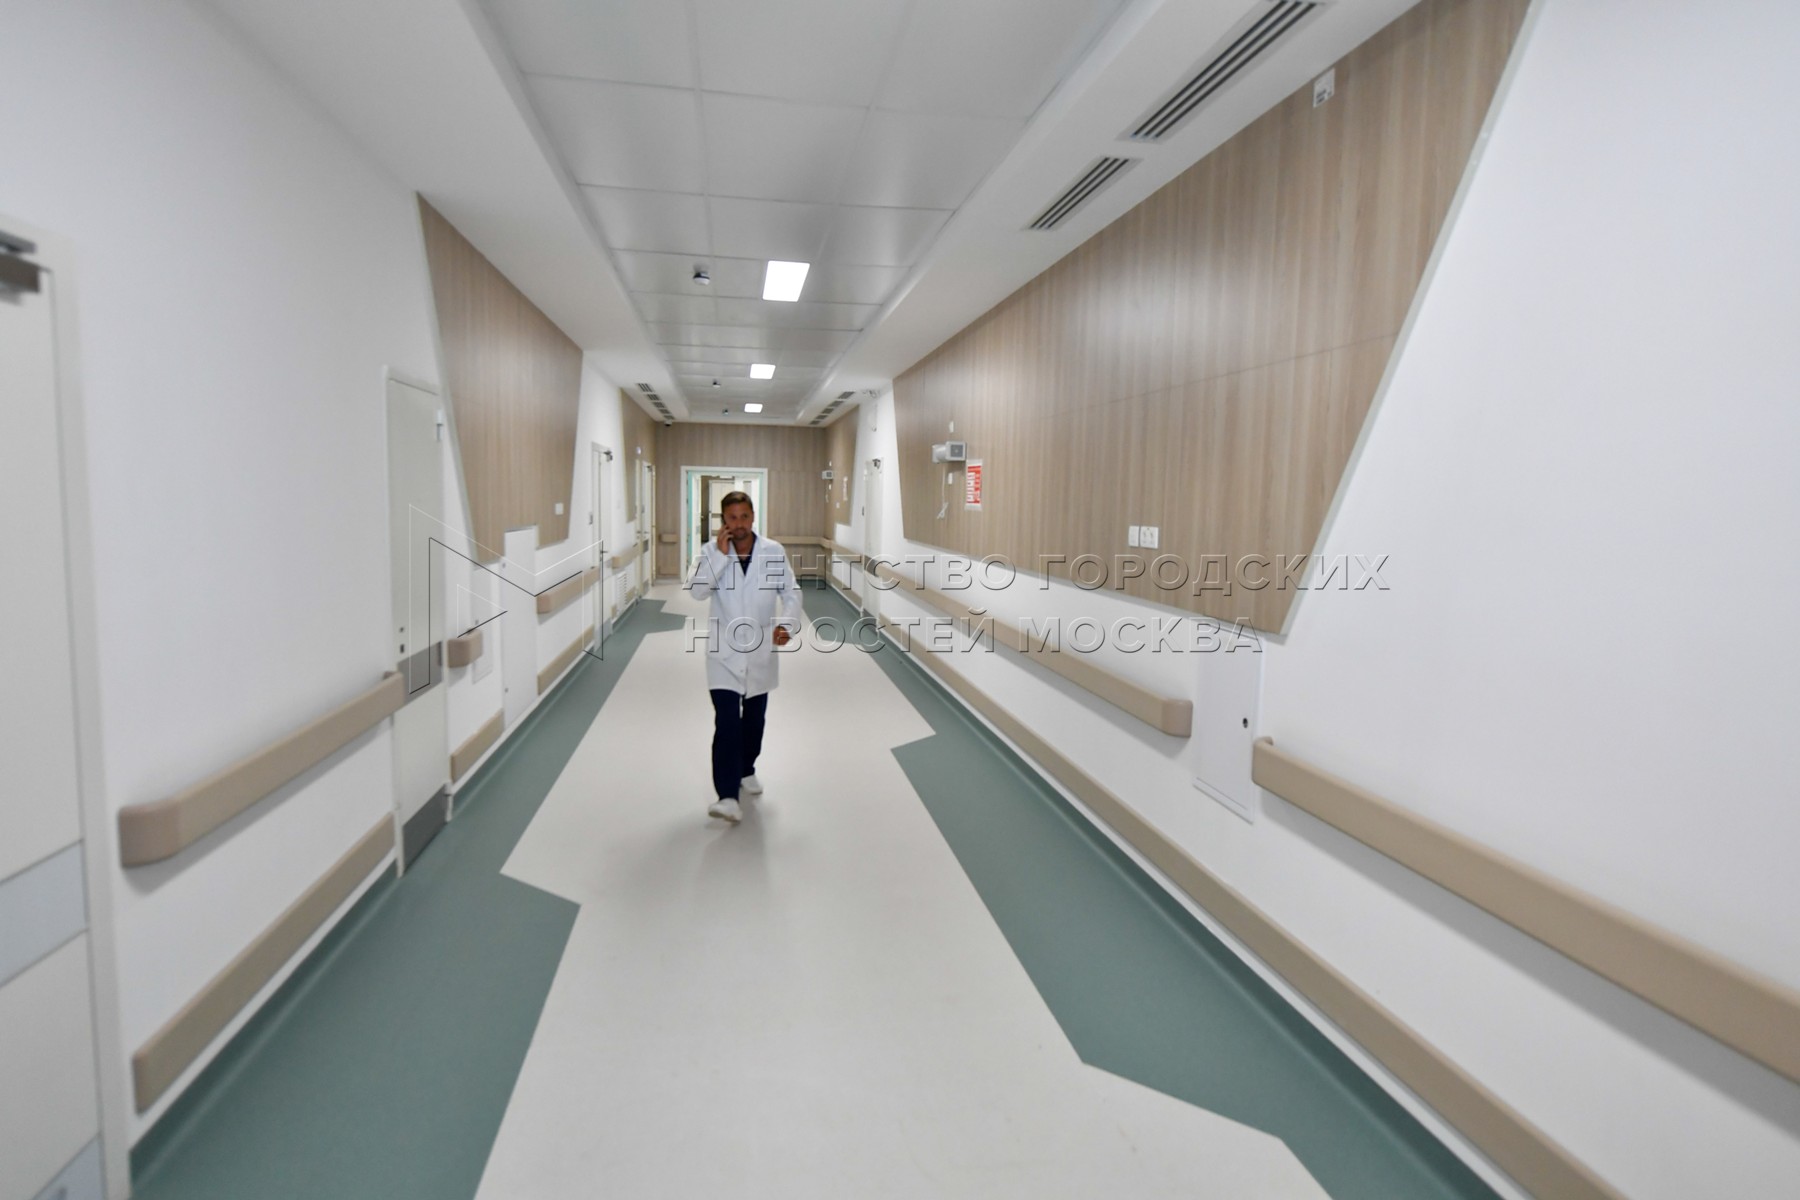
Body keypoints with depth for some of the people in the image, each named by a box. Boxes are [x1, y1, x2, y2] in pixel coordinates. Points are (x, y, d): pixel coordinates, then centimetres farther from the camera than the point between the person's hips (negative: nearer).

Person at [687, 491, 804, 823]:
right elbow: (697, 591, -17)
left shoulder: (774, 551, -4)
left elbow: (791, 593, -3)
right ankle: (728, 796, -13)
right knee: (727, 721, -12)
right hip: (724, 649, -2)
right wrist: (721, 554, -22)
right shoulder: (712, 552, -4)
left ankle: (746, 771, 40)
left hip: (760, 648, 2)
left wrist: (787, 623, -20)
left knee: (754, 718, 17)